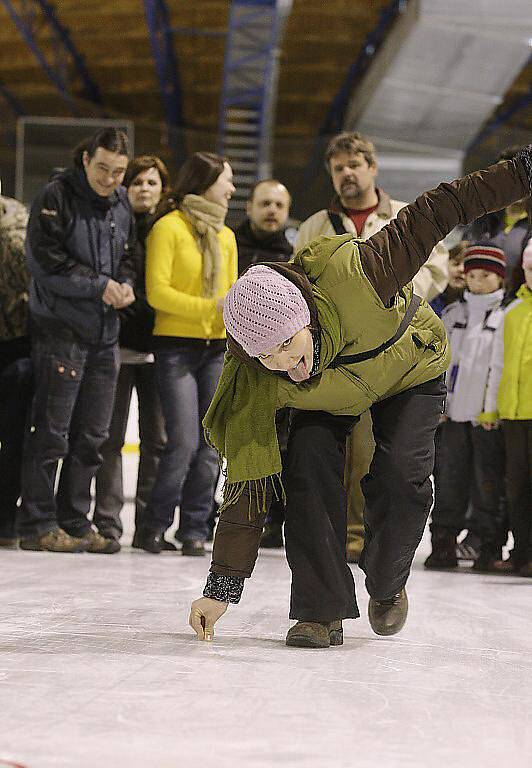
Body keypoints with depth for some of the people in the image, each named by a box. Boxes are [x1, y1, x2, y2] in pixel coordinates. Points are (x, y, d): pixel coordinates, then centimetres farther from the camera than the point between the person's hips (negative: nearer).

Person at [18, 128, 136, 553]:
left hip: (105, 331, 7)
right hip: (61, 329, -7)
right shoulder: (57, 196, -9)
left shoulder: (122, 203, 12)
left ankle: (76, 522, 17)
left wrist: (126, 286, -2)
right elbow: (45, 259, -15)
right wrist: (99, 286, -13)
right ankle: (38, 525, 2)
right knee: (51, 431, -5)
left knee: (92, 435, 9)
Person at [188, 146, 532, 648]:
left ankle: (386, 587, 8)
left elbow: (436, 213, -32)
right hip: (329, 399, 1)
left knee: (402, 474, -20)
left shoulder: (351, 274, -43)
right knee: (308, 466, -23)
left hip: (413, 371, -1)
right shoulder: (255, 390, -34)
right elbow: (247, 488, -29)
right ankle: (321, 611, -11)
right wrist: (222, 588, -30)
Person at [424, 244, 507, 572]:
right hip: (455, 410, 4)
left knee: (488, 481, -1)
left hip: (489, 415, -4)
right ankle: (444, 545, 9)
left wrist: (495, 408, -12)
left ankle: (489, 548, 6)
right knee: (449, 477, 4)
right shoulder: (452, 313, 16)